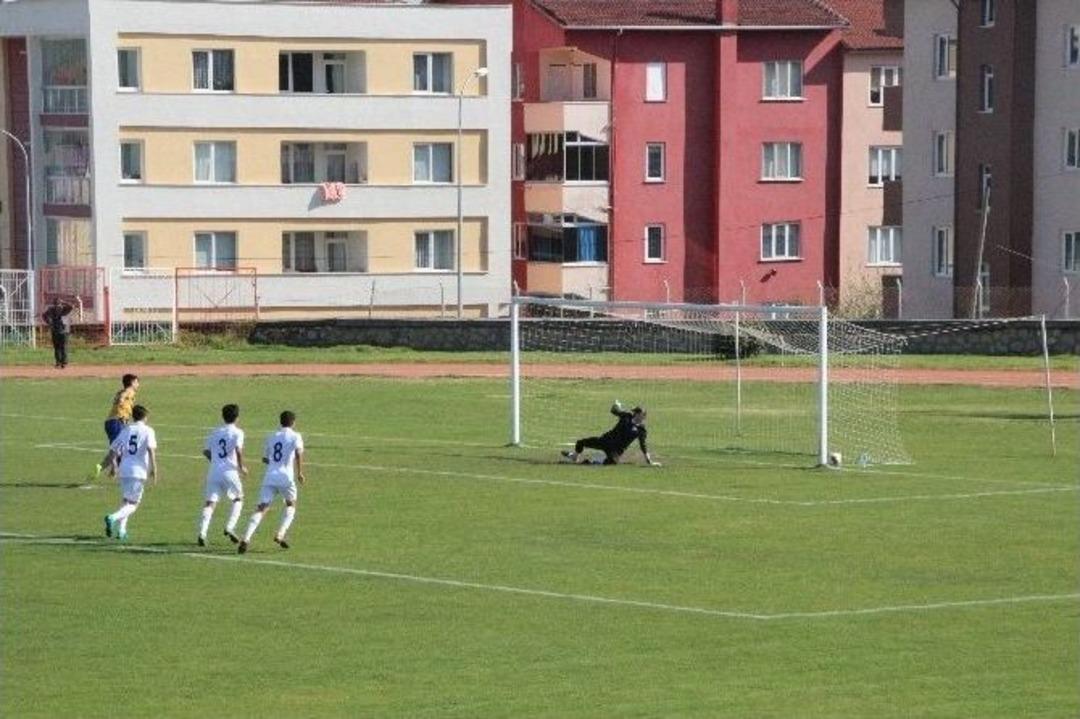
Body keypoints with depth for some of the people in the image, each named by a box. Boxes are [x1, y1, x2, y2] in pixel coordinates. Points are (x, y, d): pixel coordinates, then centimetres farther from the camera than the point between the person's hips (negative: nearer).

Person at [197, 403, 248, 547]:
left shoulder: (215, 433, 14)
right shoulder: (237, 432, -2)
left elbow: (206, 451, 16)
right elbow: (238, 450, -16)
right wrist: (241, 467, -4)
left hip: (214, 471, 4)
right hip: (229, 471, -3)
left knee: (210, 503, -2)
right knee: (238, 499, 17)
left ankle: (202, 533, -17)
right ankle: (230, 528, 1)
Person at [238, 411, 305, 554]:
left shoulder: (272, 437, 18)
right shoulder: (295, 436, 5)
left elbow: (264, 459, 26)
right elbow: (299, 453, -13)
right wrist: (300, 472, -6)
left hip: (269, 477, 3)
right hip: (286, 477, -3)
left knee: (261, 508, -4)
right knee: (291, 505, 21)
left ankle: (246, 538, -22)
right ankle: (280, 534, 5)